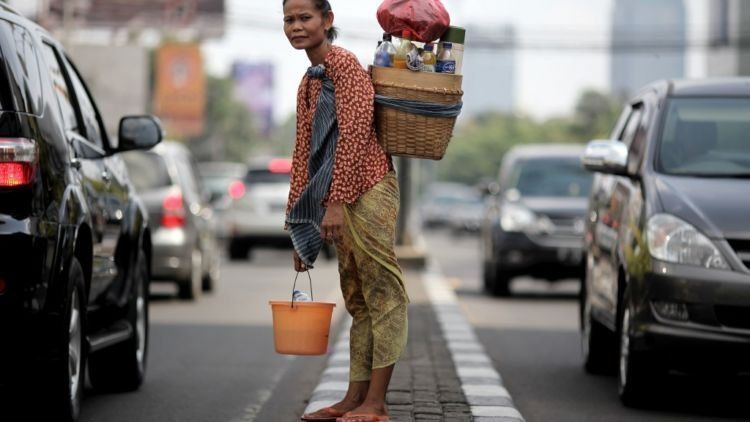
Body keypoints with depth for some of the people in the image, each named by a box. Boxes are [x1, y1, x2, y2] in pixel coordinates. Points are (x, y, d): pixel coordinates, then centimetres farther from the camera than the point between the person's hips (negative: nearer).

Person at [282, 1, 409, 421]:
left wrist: (336, 202, -20)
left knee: (382, 294, -7)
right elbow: (304, 154, 22)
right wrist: (301, 225, 20)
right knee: (357, 300, 11)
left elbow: (354, 133, -16)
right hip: (338, 201, 10)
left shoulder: (343, 63, -7)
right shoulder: (309, 82, 20)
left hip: (366, 191, -9)